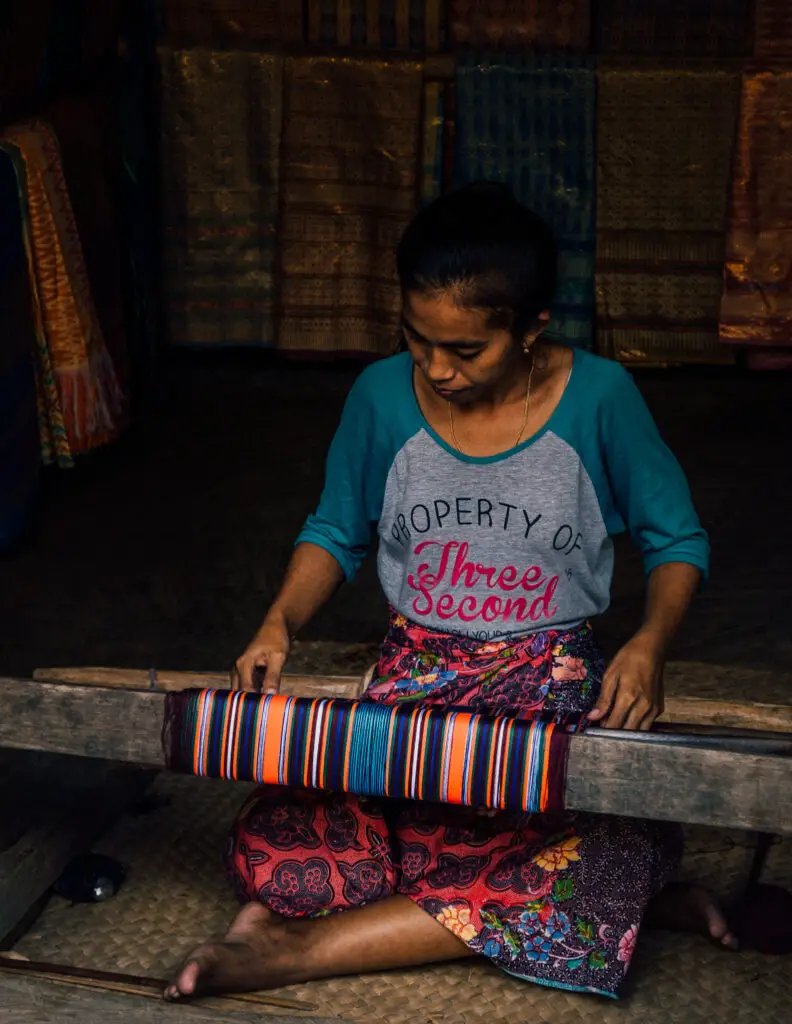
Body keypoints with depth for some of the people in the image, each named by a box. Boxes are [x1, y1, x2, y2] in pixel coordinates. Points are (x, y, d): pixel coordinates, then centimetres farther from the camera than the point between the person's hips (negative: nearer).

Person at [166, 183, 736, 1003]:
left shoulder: (598, 398, -10)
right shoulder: (383, 396, -4)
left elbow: (676, 541, 2)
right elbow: (336, 532, 11)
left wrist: (650, 643, -18)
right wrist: (280, 622, -8)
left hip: (553, 687, -2)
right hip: (415, 678, 2)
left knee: (605, 864, -34)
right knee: (274, 854, -23)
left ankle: (302, 950, -19)